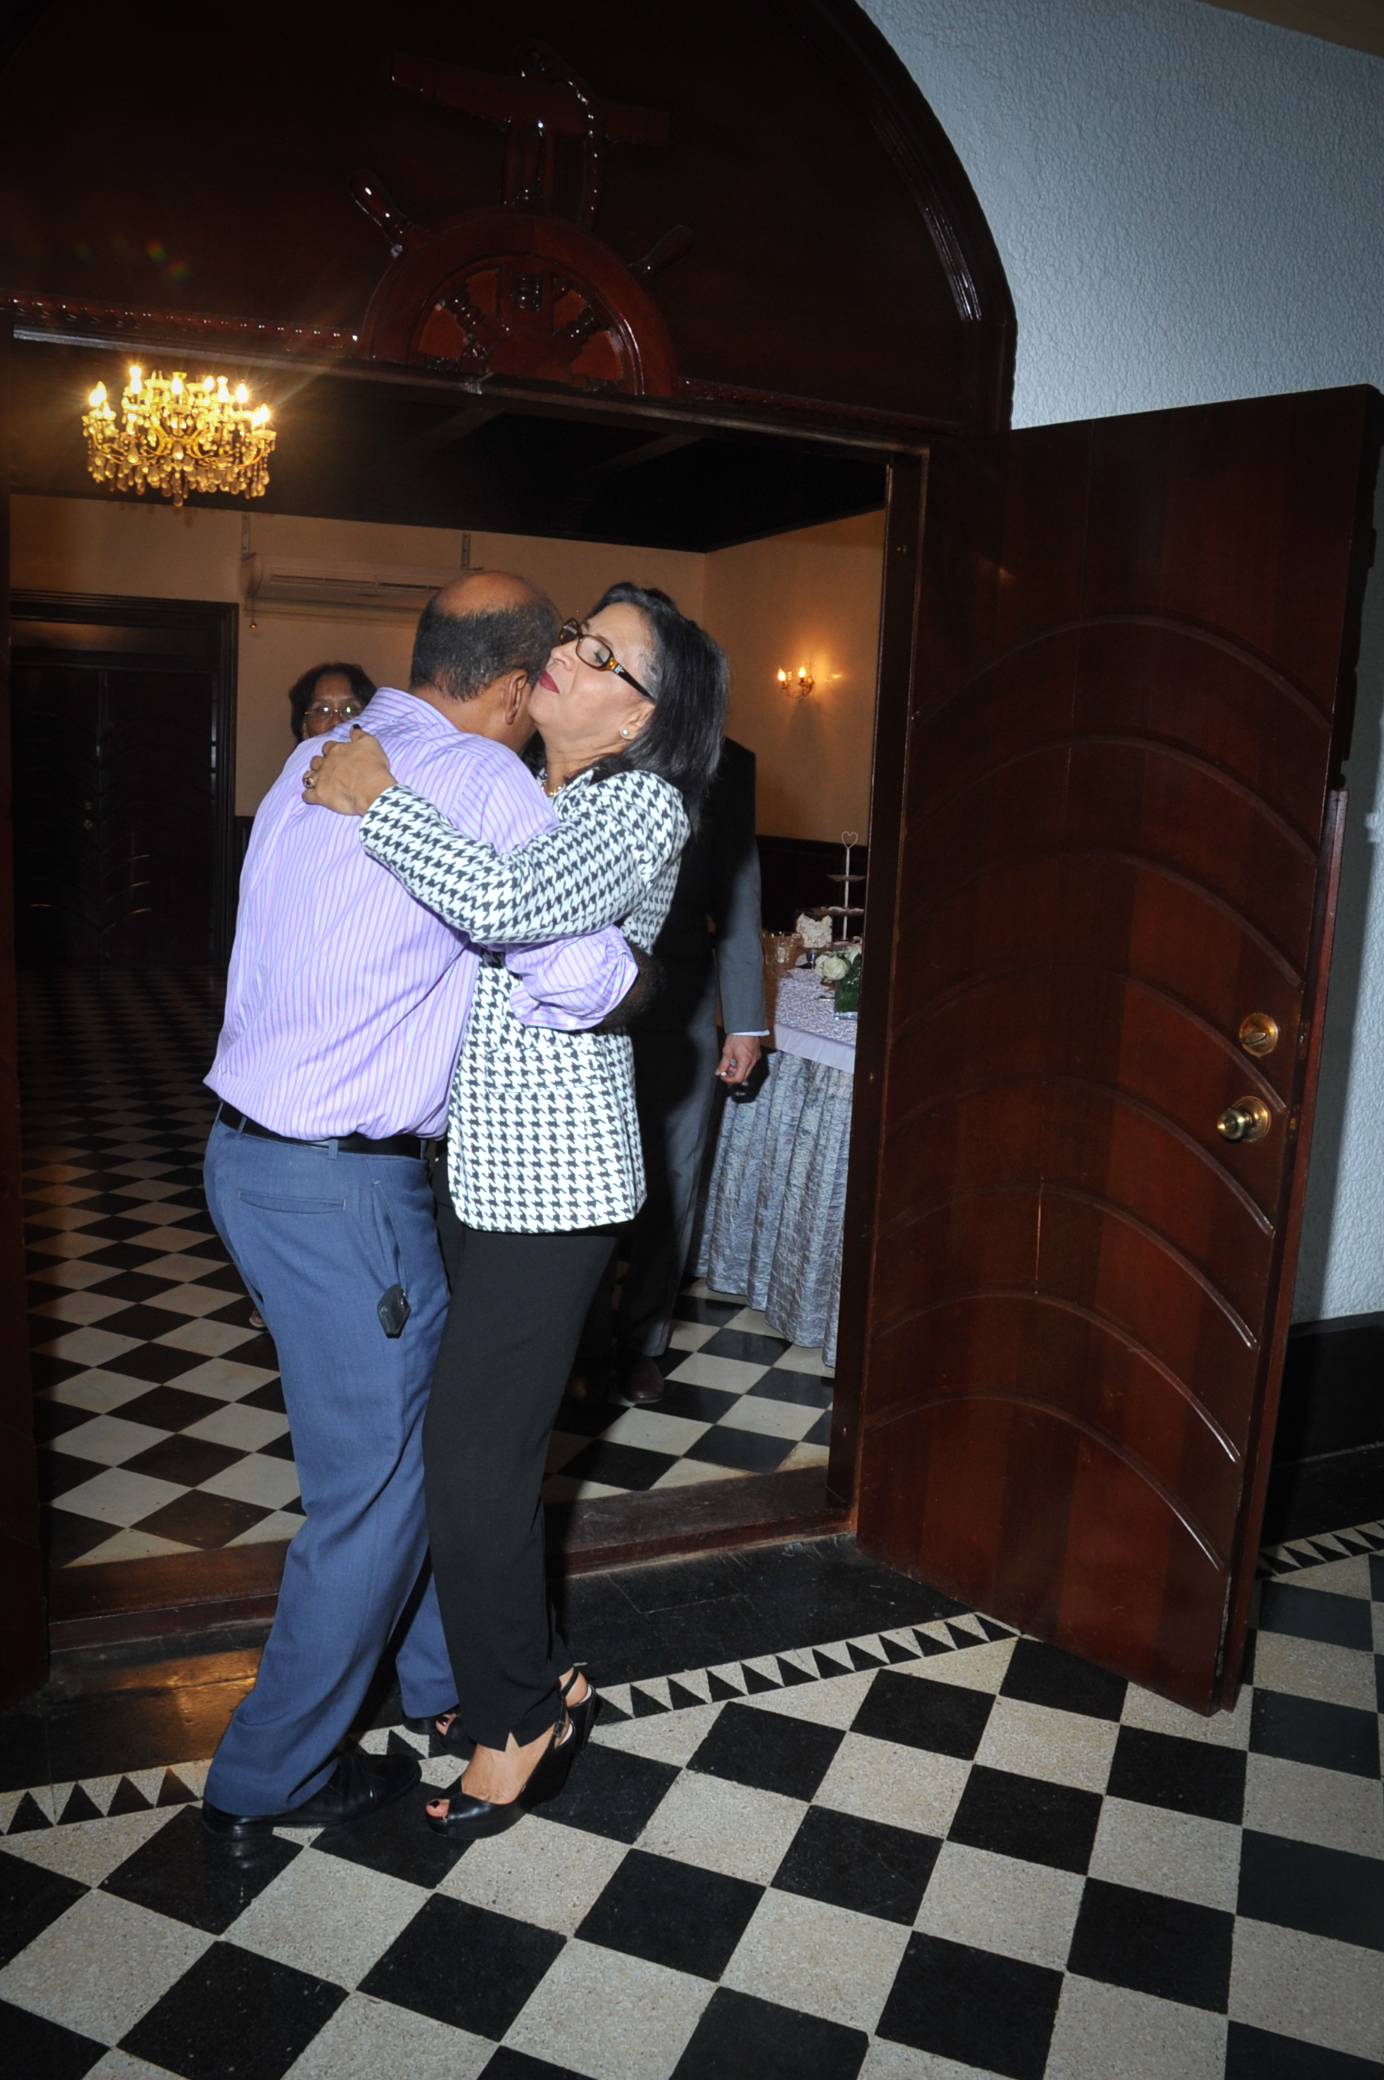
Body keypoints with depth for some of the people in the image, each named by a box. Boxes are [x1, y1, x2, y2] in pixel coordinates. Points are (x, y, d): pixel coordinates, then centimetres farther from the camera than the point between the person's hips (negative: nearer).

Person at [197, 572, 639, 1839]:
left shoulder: (318, 762, 10)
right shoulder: (485, 779, -16)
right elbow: (583, 980, -23)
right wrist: (626, 974, -2)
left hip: (254, 1149, 9)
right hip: (338, 1186, -9)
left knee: (442, 1409, 22)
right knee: (374, 1486, 7)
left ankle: (447, 1665, 40)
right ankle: (271, 1777, 25)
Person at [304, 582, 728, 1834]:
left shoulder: (641, 805, -11)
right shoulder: (512, 794, 12)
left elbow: (508, 907, -29)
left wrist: (376, 797, -19)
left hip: (551, 1176, -8)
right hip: (475, 1160, 8)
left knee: (474, 1452, -1)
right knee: (480, 1437, 15)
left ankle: (520, 1715, 22)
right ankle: (534, 1680, 34)